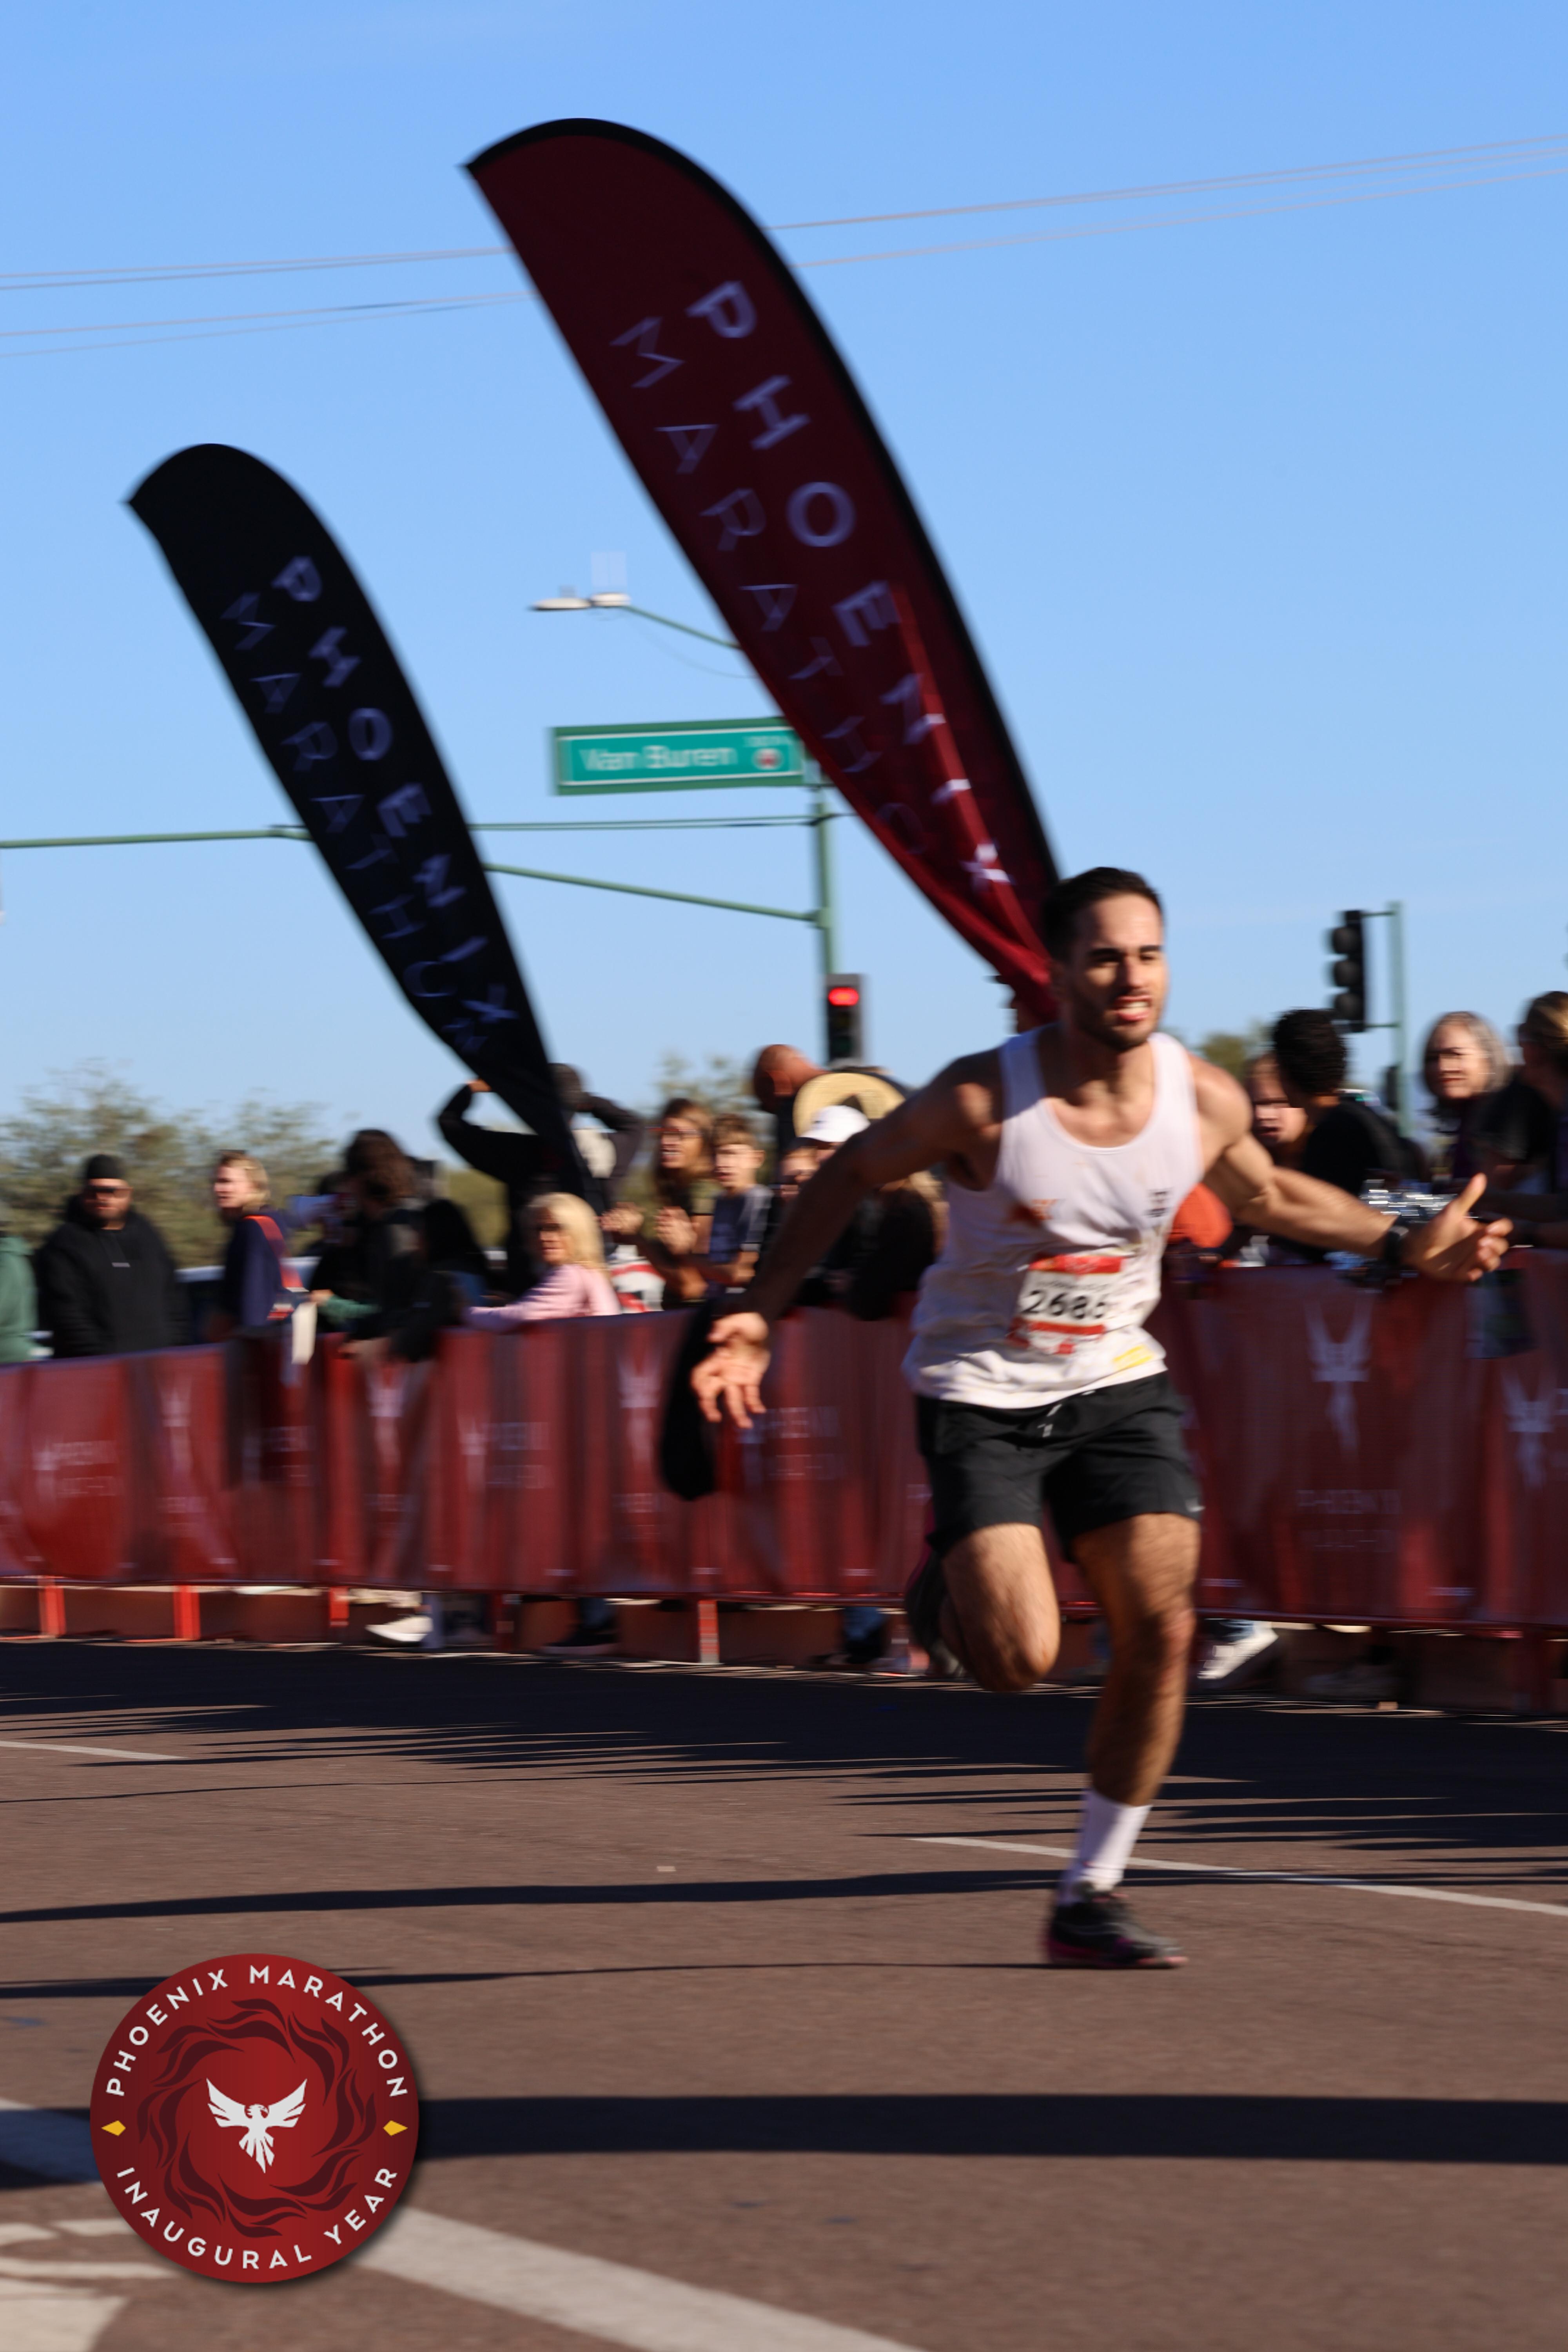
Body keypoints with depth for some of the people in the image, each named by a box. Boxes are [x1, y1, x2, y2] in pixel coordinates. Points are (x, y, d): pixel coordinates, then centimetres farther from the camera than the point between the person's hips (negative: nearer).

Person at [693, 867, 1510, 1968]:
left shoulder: (1205, 1100, -9)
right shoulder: (983, 1098, -21)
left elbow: (1270, 1194, 14)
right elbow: (849, 1177, -6)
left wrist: (1407, 1245, 6)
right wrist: (761, 1316, -11)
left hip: (1115, 1383, 4)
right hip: (982, 1395, -4)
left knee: (1161, 1635, -9)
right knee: (1022, 1660, -16)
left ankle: (1091, 1897, 4)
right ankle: (946, 1588, 23)